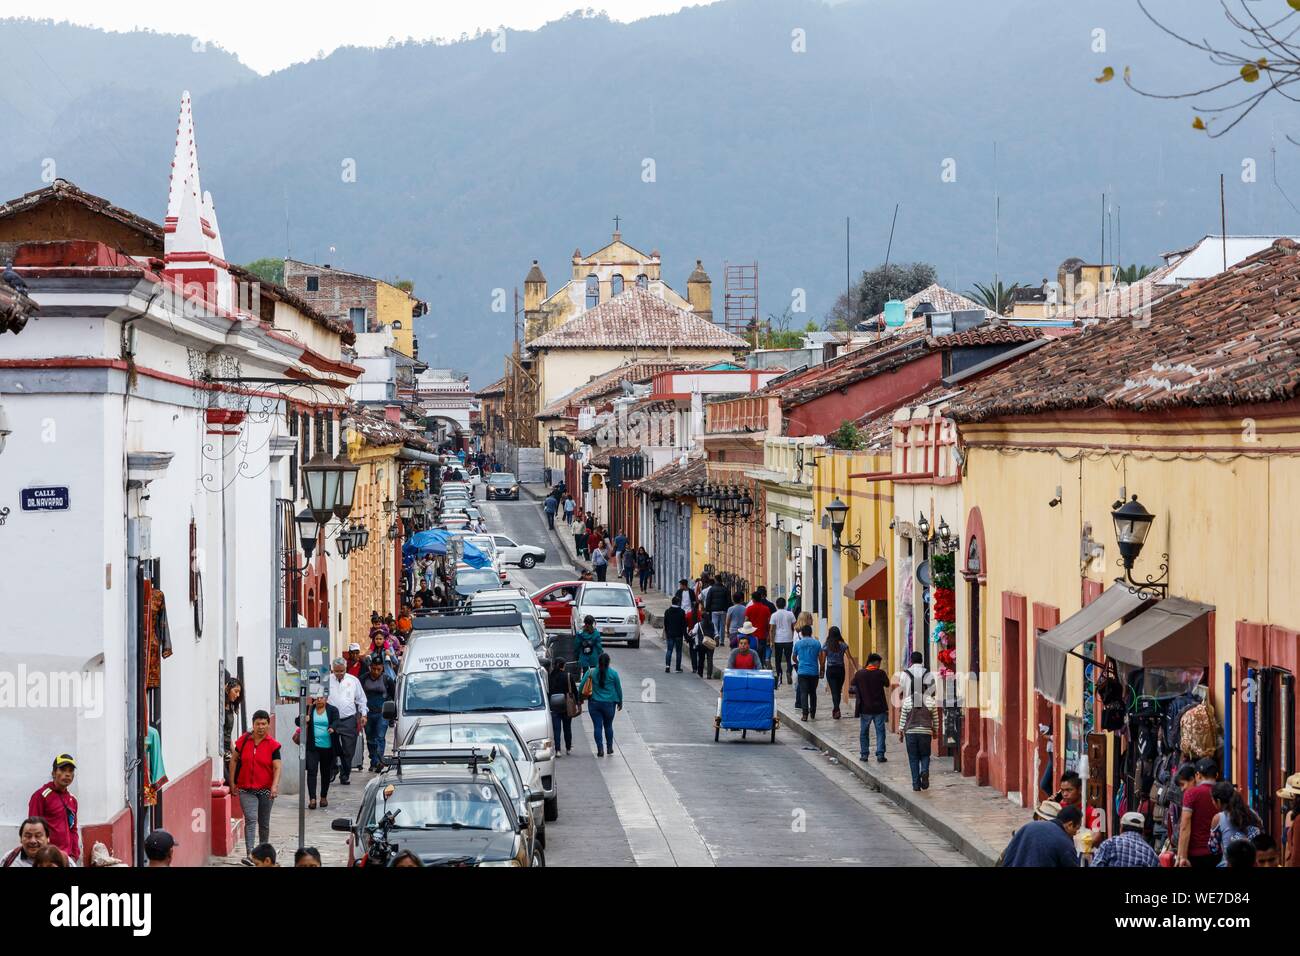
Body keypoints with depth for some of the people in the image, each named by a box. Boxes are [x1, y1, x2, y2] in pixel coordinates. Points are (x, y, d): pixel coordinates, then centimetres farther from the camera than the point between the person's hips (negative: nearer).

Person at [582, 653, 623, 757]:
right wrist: (620, 702, 17)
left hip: (594, 703, 0)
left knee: (597, 726, 2)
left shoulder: (591, 672, -4)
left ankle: (600, 749, -5)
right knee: (608, 726, 16)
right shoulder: (613, 673, -4)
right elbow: (618, 689, 4)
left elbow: (582, 686, -5)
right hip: (609, 704, 0)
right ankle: (609, 748, 24)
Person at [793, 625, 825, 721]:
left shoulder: (798, 643, 2)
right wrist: (821, 670, 11)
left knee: (803, 693, -4)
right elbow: (821, 658, -1)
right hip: (814, 672, 1)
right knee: (813, 693, 14)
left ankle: (805, 713, -16)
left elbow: (794, 658, 16)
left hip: (802, 671, -1)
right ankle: (813, 713, 22)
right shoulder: (817, 643, 1)